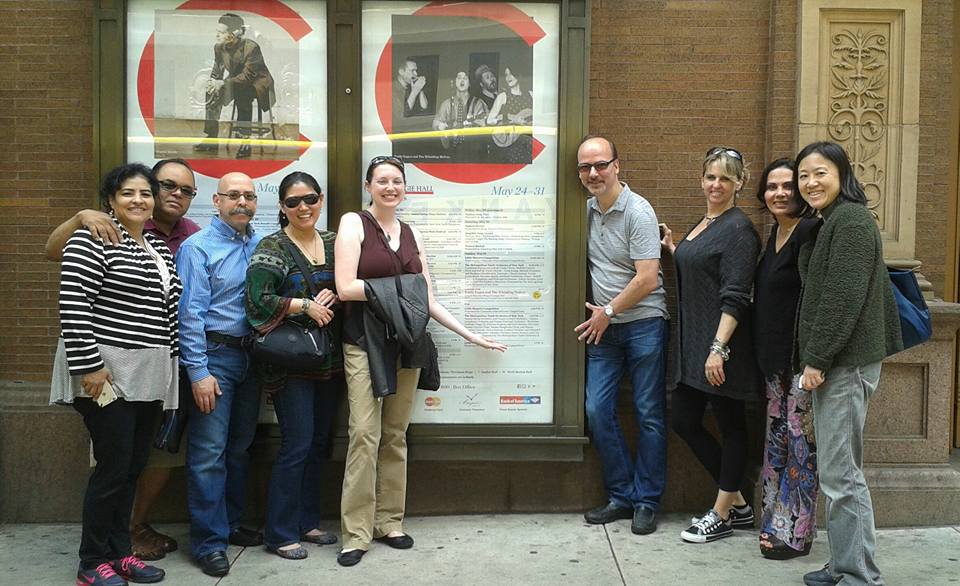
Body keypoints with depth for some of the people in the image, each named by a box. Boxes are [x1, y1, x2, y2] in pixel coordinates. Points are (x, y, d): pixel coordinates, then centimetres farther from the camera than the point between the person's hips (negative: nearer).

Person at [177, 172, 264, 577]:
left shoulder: (261, 246, 8)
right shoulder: (198, 247, -7)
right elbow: (190, 312, -12)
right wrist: (199, 371, -16)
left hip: (251, 355, 6)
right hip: (215, 354, -6)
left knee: (240, 446, 14)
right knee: (209, 452, -4)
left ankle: (230, 524, 28)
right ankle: (208, 541, 7)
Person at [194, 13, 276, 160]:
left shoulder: (251, 47, -23)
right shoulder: (219, 48, -2)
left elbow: (248, 76, -28)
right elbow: (216, 72, 6)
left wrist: (223, 83, -33)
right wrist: (213, 82, -18)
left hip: (257, 83, -7)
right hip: (236, 82, 7)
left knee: (242, 94, -37)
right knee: (212, 93, -15)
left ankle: (245, 141, -33)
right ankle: (211, 138, -10)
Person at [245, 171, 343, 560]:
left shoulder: (333, 243, 10)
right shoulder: (271, 248, -6)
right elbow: (258, 301, -16)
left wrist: (331, 298, -5)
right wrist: (306, 305, -14)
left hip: (328, 358, 6)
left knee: (319, 441, 12)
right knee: (296, 444, -4)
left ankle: (307, 522, 27)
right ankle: (280, 533, 10)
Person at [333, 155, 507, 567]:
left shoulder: (412, 234, 14)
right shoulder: (354, 223, 0)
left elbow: (428, 300, 14)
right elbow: (346, 288, -11)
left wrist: (470, 335, 13)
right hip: (364, 345, -4)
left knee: (395, 436, 8)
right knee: (365, 434, -8)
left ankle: (389, 522, 19)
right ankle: (356, 533, 2)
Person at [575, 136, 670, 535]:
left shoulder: (638, 212, -13)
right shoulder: (587, 209, 7)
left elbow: (647, 280, -17)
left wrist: (608, 312, -8)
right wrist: (599, 315, 7)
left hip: (643, 325, -6)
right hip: (603, 327, 6)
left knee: (649, 415, 3)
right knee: (597, 411, 3)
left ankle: (647, 501, 15)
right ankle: (621, 495, 17)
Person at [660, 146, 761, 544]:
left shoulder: (738, 229, -12)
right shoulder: (702, 225, 15)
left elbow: (734, 296, -19)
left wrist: (719, 348, -24)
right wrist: (672, 248, 13)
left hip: (722, 344, -9)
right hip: (692, 343, 9)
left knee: (731, 425, 5)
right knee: (684, 421, 11)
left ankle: (721, 515, 18)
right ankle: (737, 504, 26)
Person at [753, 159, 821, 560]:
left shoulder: (810, 232, -14)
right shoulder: (776, 232, 12)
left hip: (802, 357, -9)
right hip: (774, 357, 9)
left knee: (801, 442, 2)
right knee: (776, 438, 15)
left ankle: (795, 534, 13)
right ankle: (776, 523, 28)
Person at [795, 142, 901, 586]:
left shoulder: (850, 221, -13)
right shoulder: (834, 222, 18)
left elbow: (843, 297, -20)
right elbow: (882, 290, 23)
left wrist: (816, 359, -18)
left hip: (846, 363, -11)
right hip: (838, 362, 11)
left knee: (840, 474, -6)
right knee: (838, 471, 15)